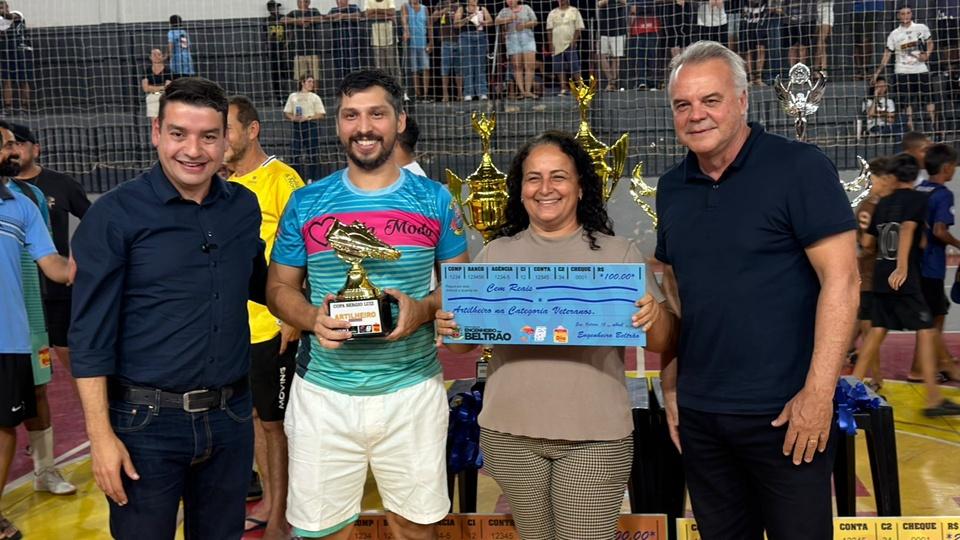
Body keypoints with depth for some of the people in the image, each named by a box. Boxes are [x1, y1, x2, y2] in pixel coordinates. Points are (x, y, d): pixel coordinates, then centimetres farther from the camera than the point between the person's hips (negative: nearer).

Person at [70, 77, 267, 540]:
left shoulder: (244, 207, 4)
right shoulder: (115, 214, -9)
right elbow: (90, 333, -10)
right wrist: (101, 435, -12)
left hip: (230, 416, 4)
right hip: (146, 421, -4)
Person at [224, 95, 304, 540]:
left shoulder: (281, 179, -12)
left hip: (271, 325, -7)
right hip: (234, 324, 7)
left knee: (274, 420, 4)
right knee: (253, 415, 16)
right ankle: (268, 500, 32)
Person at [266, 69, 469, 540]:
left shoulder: (434, 199, 2)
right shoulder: (306, 203, 2)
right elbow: (279, 288, 7)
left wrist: (424, 308, -14)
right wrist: (312, 318, -15)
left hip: (412, 389, 0)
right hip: (322, 392, 0)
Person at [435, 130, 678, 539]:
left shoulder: (620, 253, 1)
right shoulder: (496, 254, 6)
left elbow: (662, 344, 0)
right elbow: (463, 342, 8)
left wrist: (654, 317, -21)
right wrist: (448, 326, -13)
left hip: (594, 435, -2)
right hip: (511, 431, 2)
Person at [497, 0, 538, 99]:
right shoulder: (504, 11, 15)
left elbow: (534, 22, 7)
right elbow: (497, 21, 0)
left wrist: (524, 25, -10)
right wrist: (510, 19, -13)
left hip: (527, 38, 0)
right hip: (512, 39, 0)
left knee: (530, 66, -11)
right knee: (517, 67, -5)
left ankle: (528, 91, -13)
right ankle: (521, 91, -6)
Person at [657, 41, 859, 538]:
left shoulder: (798, 167, -9)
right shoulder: (671, 188, 7)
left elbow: (841, 278, -13)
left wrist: (818, 391, -17)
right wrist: (671, 386, 10)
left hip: (784, 412, -5)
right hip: (698, 413, 5)